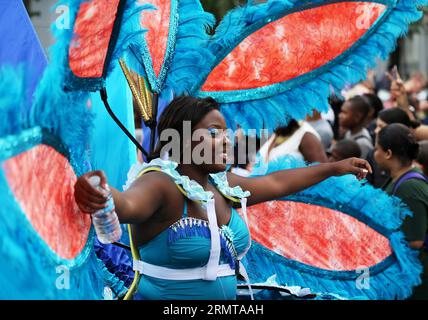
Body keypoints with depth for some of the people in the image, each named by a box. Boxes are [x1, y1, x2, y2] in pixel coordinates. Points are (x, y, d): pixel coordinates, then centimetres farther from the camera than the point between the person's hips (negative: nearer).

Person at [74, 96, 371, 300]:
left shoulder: (223, 185, 6)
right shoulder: (160, 185, -18)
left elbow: (275, 183, 23)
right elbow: (127, 204, -40)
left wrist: (335, 168, 31)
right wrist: (98, 196, -63)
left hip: (227, 294, 8)